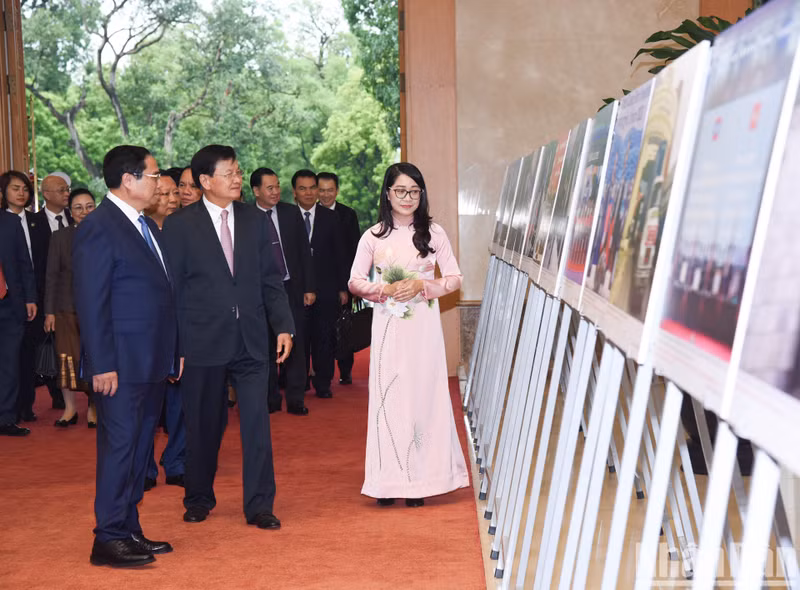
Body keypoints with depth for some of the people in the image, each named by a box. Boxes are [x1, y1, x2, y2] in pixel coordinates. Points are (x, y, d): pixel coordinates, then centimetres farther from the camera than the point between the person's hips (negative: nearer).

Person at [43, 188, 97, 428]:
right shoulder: (60, 237, 5)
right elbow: (52, 275, 4)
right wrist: (49, 311, 0)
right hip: (67, 308, 0)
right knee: (68, 358, 0)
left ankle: (93, 408, 12)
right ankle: (70, 408, 11)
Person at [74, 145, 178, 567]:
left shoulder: (145, 226, 15)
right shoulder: (98, 228, -12)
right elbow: (91, 303, -16)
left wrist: (174, 351, 14)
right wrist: (102, 365, -19)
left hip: (152, 362, 9)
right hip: (121, 365, -9)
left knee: (139, 448, 13)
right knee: (119, 447, -3)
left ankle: (129, 530, 21)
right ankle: (109, 540, 5)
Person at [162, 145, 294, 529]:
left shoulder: (255, 220, 8)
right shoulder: (180, 226, -2)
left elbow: (271, 279, 9)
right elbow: (171, 288, -1)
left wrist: (283, 326, -1)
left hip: (251, 340, 2)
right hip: (202, 342, -2)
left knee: (257, 422, -2)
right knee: (203, 425, 9)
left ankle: (259, 506, 5)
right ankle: (198, 498, 28)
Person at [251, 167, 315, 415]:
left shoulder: (291, 213, 4)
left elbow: (304, 252, 7)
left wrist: (309, 288, 2)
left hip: (291, 289, 2)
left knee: (295, 345, 2)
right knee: (266, 348, 7)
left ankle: (295, 400, 9)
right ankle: (271, 399, 17)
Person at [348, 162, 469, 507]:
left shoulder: (433, 233, 2)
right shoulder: (373, 236, 4)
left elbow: (454, 278, 3)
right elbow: (355, 281, 6)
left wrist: (421, 286, -12)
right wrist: (384, 290, -11)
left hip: (423, 326, 0)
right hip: (388, 326, 0)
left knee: (423, 394, 0)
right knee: (387, 397, -1)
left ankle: (420, 478, 7)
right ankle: (388, 480, 5)